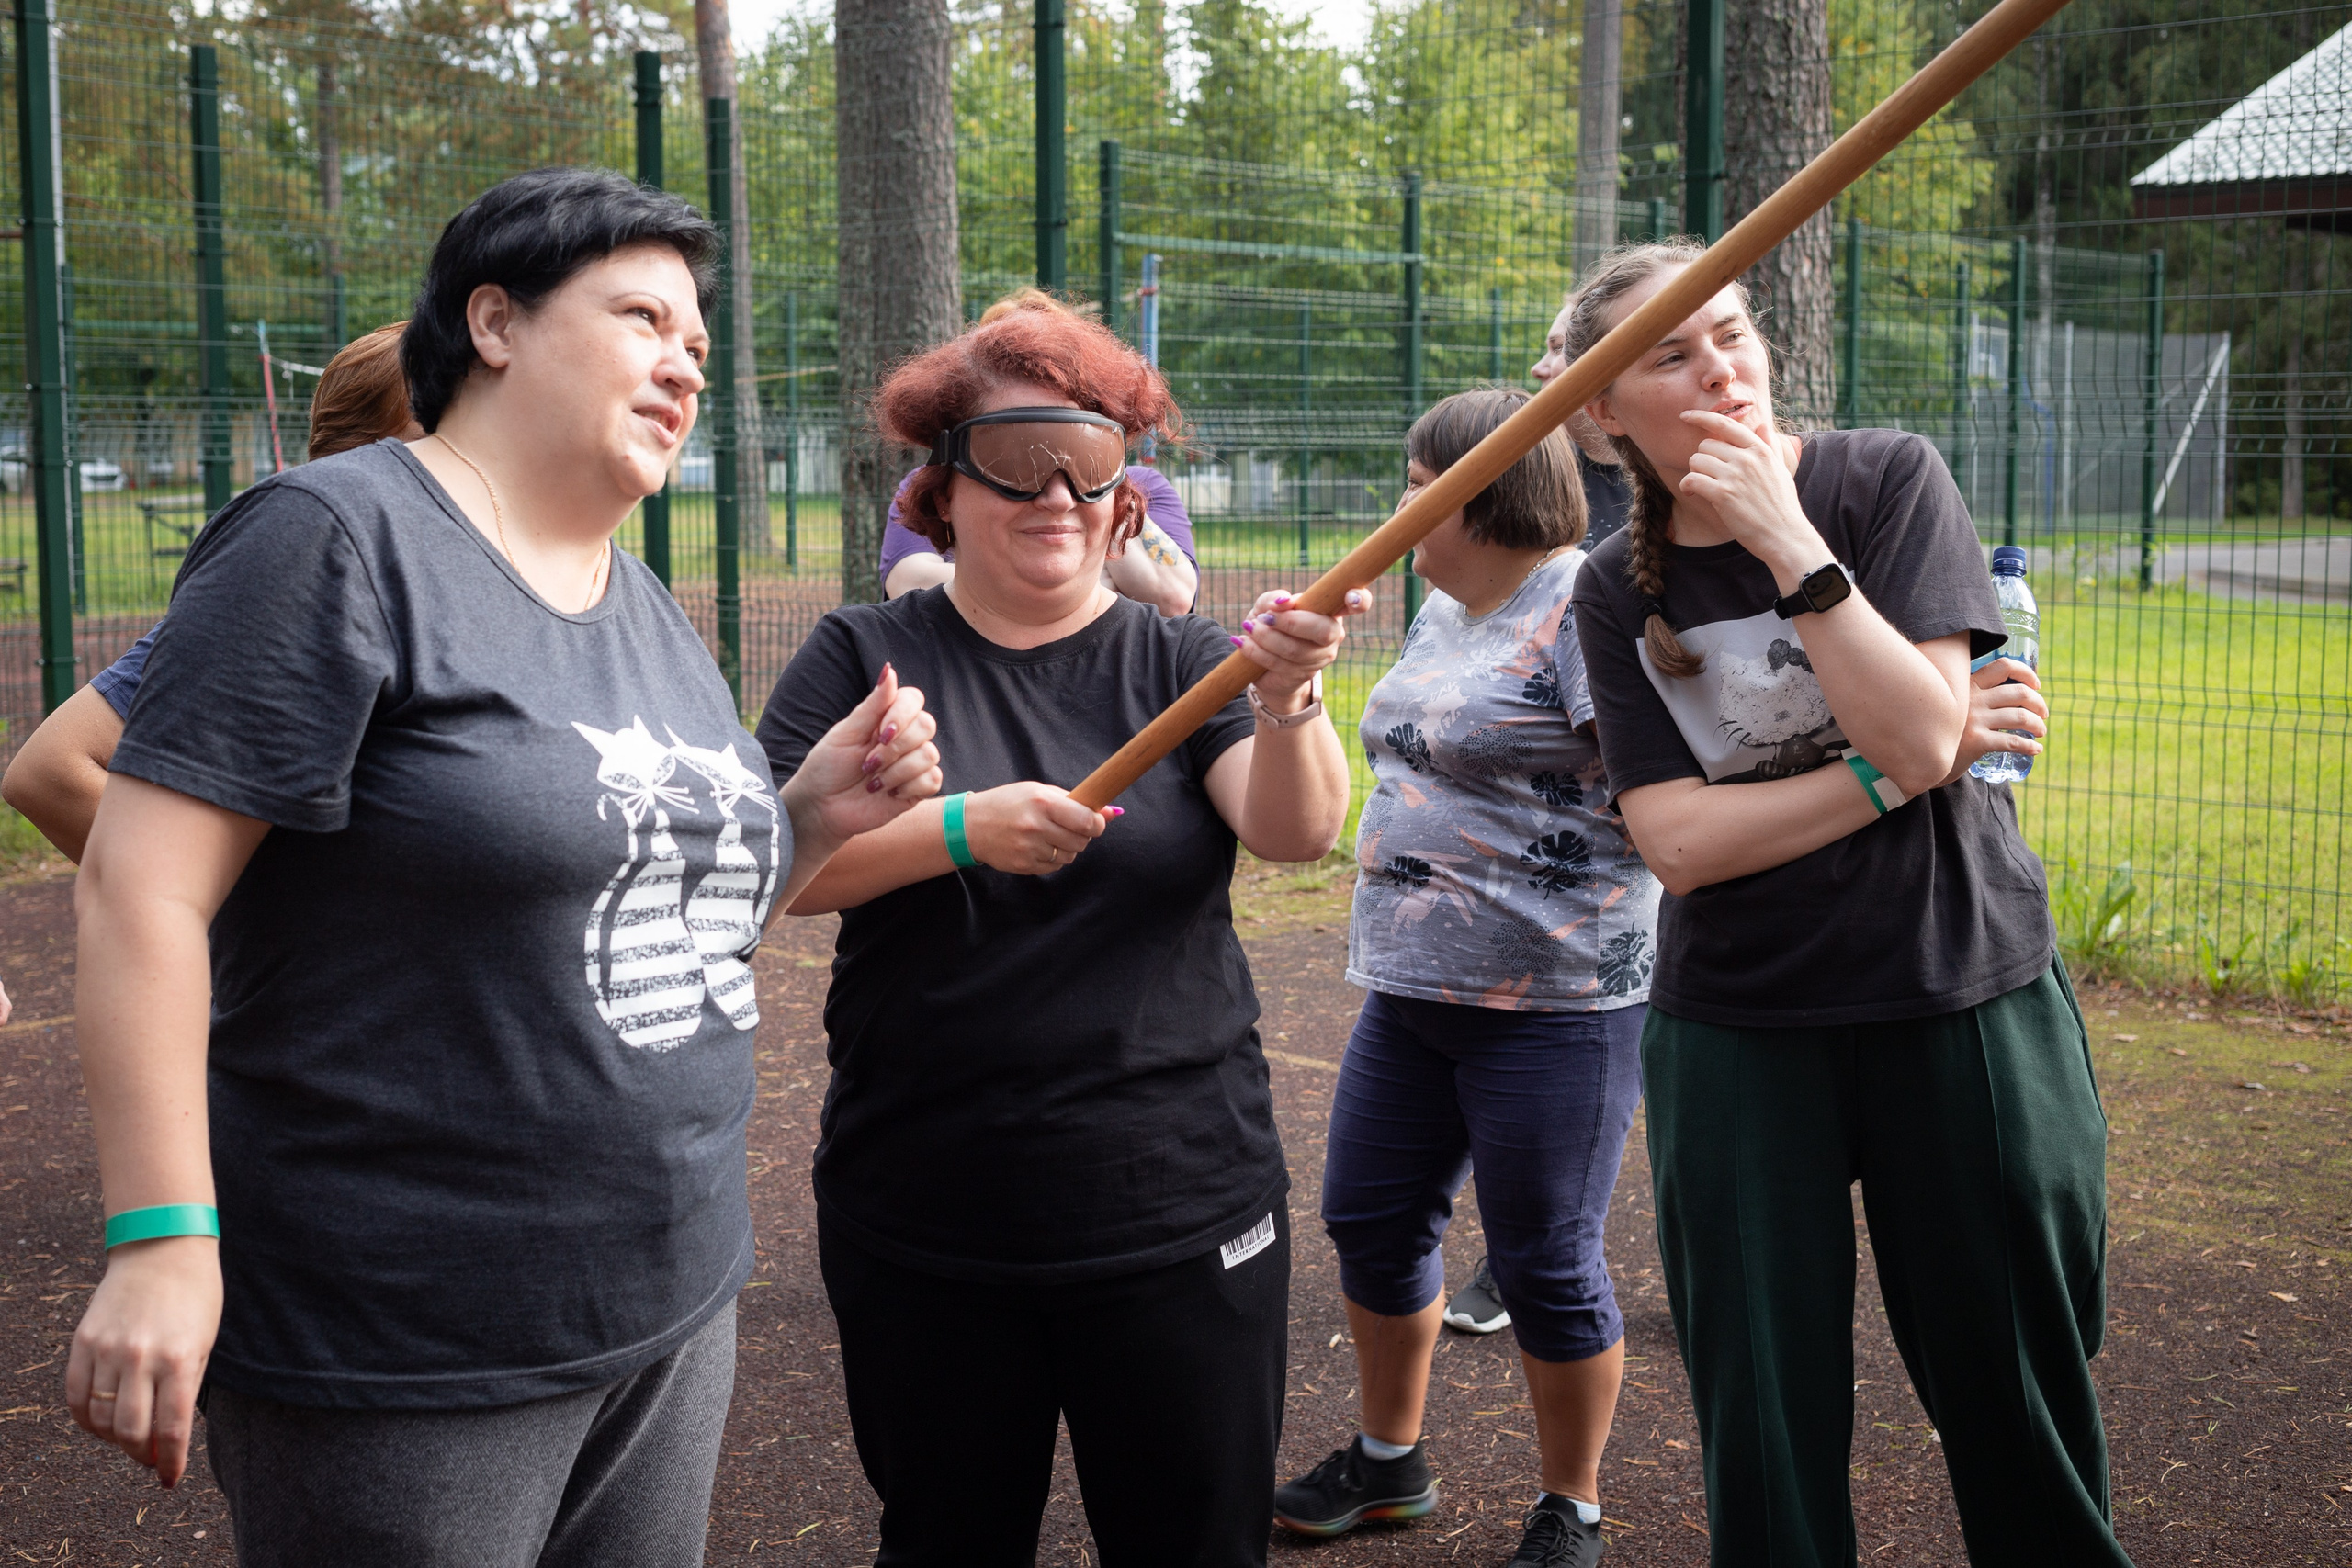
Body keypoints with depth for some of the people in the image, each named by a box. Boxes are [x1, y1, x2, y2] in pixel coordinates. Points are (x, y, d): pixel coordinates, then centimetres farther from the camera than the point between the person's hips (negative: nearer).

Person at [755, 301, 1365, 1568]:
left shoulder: (1184, 663, 1)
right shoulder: (866, 657, 1)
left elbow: (1297, 829, -15)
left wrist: (1287, 699, -36)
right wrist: (960, 829, -23)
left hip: (1177, 1222, 0)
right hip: (920, 1235, 0)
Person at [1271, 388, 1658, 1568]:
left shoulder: (1583, 606, -14)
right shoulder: (1446, 610, 14)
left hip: (1553, 1003, -9)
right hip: (1412, 988, 9)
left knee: (1546, 1267, 3)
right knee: (1369, 1220, 15)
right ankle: (1388, 1460, 36)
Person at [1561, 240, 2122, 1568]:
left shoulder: (1886, 478, -5)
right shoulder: (1620, 593, 0)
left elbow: (1921, 725, -18)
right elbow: (1679, 841, -9)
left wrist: (1785, 535, -21)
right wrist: (1892, 773, -16)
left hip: (1965, 997, -1)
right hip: (1737, 1027, 2)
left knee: (2017, 1385, 9)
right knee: (1762, 1420, 6)